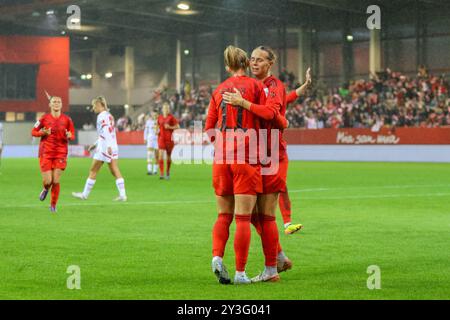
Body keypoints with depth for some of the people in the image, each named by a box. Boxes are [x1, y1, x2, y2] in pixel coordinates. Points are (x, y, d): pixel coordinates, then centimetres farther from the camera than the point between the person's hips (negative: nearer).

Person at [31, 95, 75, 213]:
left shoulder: (67, 120, 2)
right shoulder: (44, 118, 0)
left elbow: (72, 135, 9)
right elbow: (33, 132, 7)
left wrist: (69, 136, -14)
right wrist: (43, 133, -12)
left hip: (61, 153, 0)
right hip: (46, 153, 0)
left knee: (56, 181, -6)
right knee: (47, 181, -8)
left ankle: (53, 205, 13)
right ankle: (46, 189, 31)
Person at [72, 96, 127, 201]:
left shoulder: (102, 116, -10)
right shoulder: (109, 115, 17)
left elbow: (106, 131, -22)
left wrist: (108, 146, -31)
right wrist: (96, 144, 31)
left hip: (104, 148, -8)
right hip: (113, 147, 8)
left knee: (93, 171, 3)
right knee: (115, 171, 4)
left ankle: (85, 194, 11)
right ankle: (122, 195, -4)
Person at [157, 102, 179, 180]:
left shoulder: (171, 117, -3)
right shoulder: (160, 117, 7)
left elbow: (177, 126, -3)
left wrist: (170, 127, -16)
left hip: (169, 139, -2)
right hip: (161, 138, 2)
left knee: (168, 156, 8)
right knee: (161, 155, -13)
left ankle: (168, 172, 29)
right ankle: (161, 174, -16)